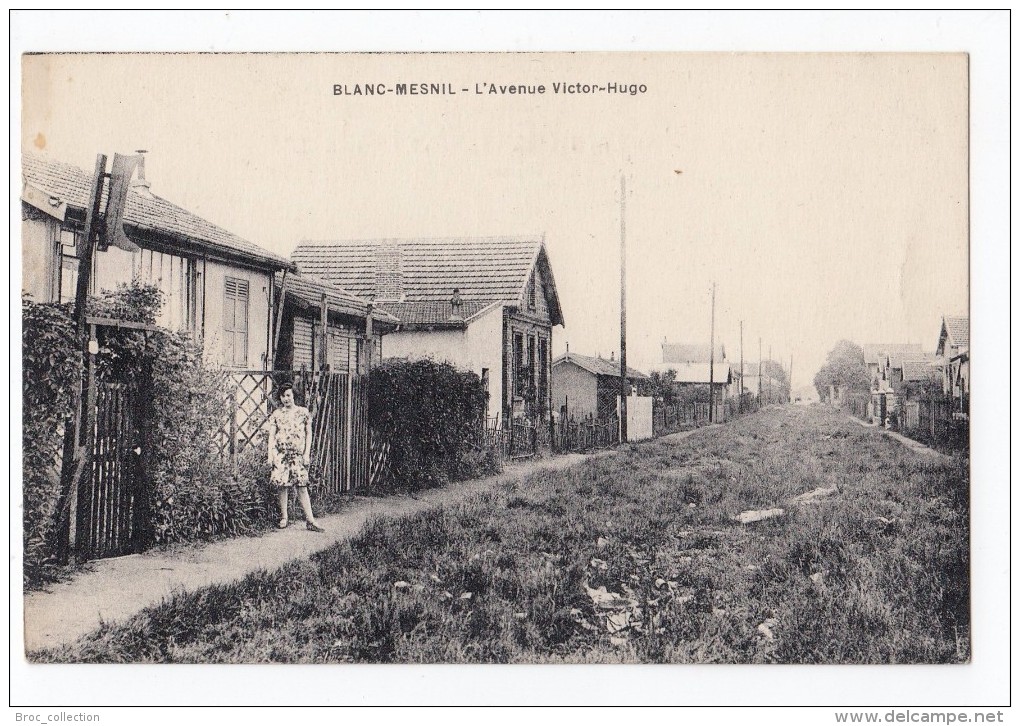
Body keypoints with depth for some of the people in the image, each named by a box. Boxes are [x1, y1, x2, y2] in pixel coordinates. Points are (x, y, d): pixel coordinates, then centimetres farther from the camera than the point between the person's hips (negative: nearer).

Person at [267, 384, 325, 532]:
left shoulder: (303, 412, 6)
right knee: (282, 484, -2)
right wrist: (270, 454, -3)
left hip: (298, 454, -1)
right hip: (281, 453, 1)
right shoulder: (276, 414, 7)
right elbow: (271, 435, 6)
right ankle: (284, 517, 11)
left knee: (302, 486, -4)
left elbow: (308, 434, 6)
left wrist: (307, 453, -1)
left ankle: (310, 521, -4)